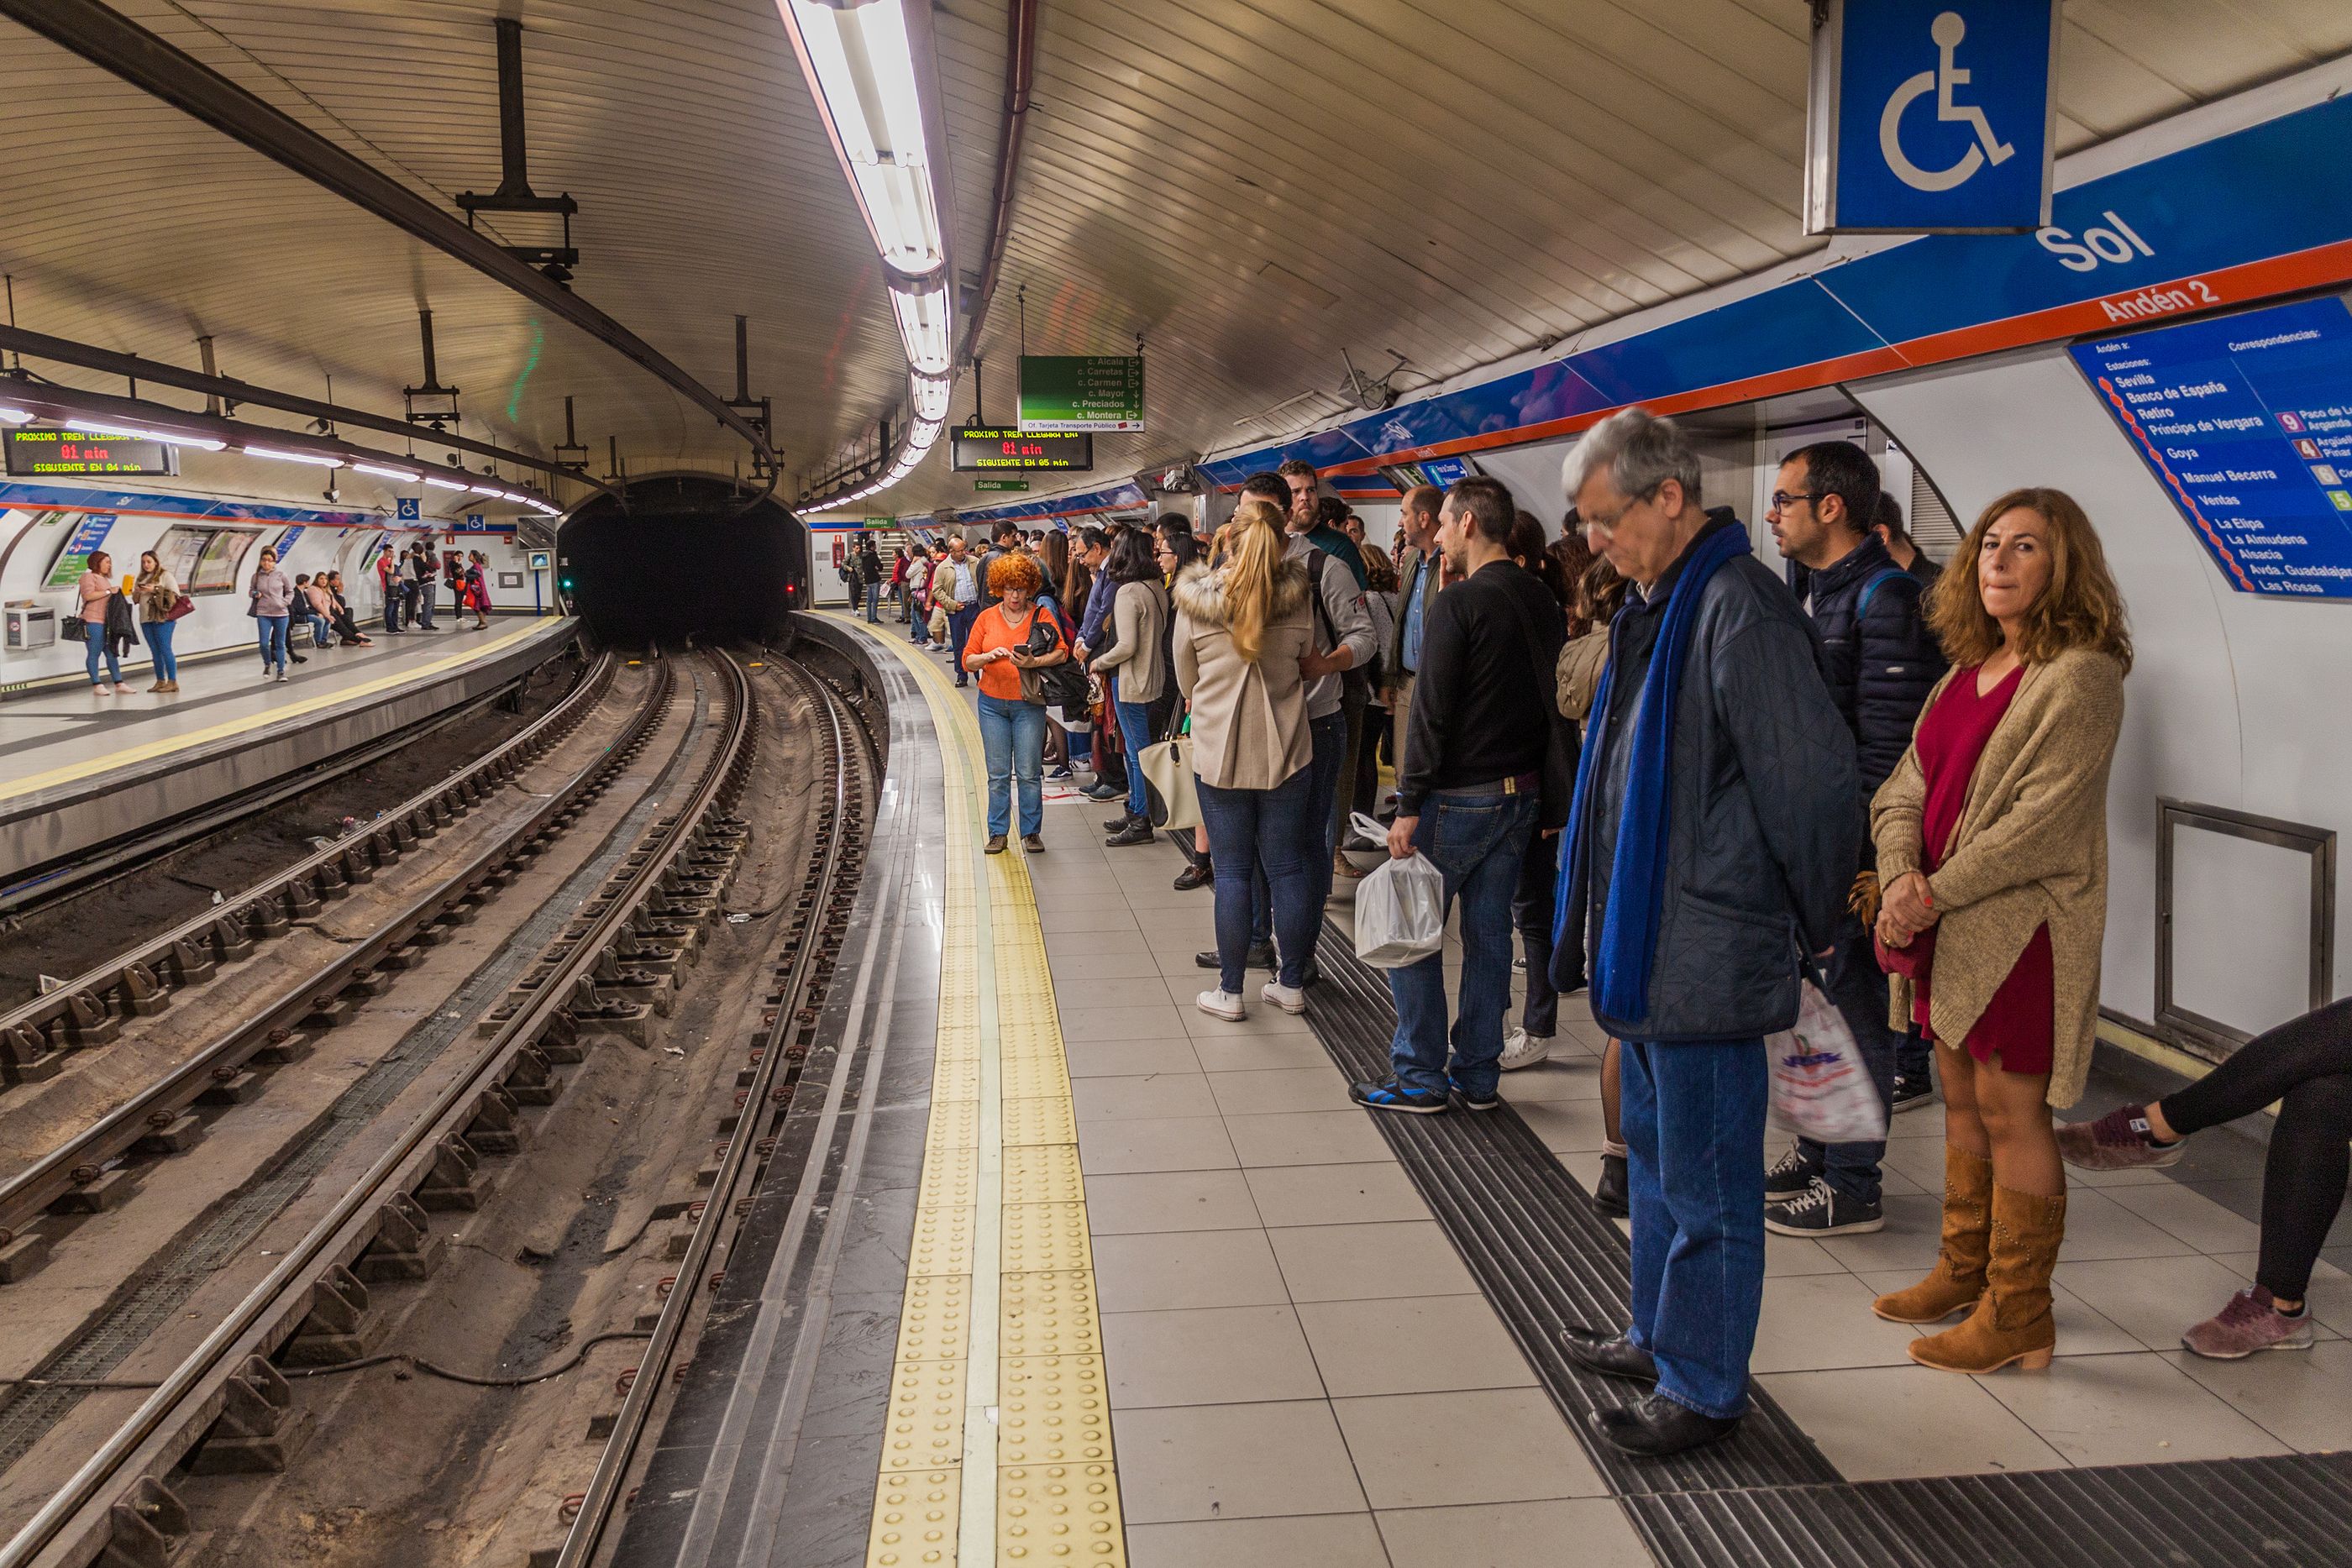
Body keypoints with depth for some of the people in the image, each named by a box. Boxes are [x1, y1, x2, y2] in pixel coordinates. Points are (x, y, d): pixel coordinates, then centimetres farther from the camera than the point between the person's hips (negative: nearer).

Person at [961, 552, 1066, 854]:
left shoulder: (1041, 616, 1)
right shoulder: (986, 618, 6)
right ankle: (998, 833, 13)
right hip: (992, 703, 2)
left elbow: (1062, 652, -7)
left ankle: (1031, 833, 10)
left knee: (1029, 773, -1)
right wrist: (990, 656, -13)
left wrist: (1034, 662, -22)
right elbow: (967, 661, 6)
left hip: (1028, 705, -1)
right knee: (998, 773, 4)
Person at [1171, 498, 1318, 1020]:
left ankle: (1230, 992, 13)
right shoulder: (1297, 599, -7)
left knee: (1233, 873, 6)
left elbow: (1186, 680, 5)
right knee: (1288, 869, 11)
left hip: (1219, 754, -1)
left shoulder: (1194, 603, -9)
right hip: (1287, 752, 1)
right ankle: (1291, 985, 20)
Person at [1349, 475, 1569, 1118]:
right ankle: (1477, 1076, 18)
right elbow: (1553, 699, 11)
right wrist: (1539, 789, 16)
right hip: (1522, 794, 7)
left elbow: (1432, 711, -17)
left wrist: (1409, 805, -14)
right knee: (1489, 932, 12)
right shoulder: (1544, 601, 8)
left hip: (1459, 796, -7)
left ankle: (1420, 1076, 9)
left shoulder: (1460, 603, -14)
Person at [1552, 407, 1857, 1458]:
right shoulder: (1657, 605, 11)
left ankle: (1703, 1388, 20)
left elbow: (1811, 783, -21)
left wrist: (1813, 926, -9)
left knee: (1705, 1181, 4)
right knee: (1655, 1154, 22)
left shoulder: (1740, 612, -21)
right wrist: (1612, 918, 17)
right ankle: (1660, 1339, 39)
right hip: (1650, 941, 10)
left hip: (1708, 955, -10)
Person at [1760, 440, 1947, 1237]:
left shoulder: (1886, 598, -16)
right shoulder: (1816, 593, 14)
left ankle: (1851, 1187, 11)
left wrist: (1869, 858, -21)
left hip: (1857, 848, -9)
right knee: (1820, 996, 17)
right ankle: (1817, 1150, 31)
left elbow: (1889, 745, -21)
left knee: (1857, 1006, 1)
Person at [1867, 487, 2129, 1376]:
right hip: (1945, 923, 8)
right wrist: (1900, 878, -10)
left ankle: (2019, 1316, 9)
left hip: (2021, 926, -8)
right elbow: (1907, 788, 8)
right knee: (1962, 1099, 16)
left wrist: (1936, 893, -16)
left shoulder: (2080, 675, -11)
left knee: (2010, 1111, -2)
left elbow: (2042, 819, -18)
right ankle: (1963, 1271, 30)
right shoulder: (1969, 670, 13)